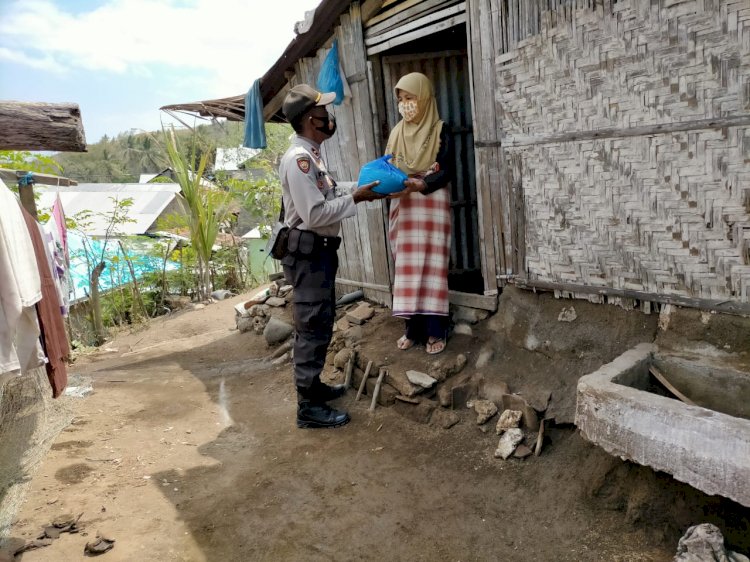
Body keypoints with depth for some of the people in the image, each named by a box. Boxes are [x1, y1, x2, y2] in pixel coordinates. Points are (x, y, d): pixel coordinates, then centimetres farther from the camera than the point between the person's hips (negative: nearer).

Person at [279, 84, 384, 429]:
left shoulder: (311, 154, 13)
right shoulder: (298, 159, -19)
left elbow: (326, 195, 17)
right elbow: (314, 213, -24)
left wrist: (358, 189, 6)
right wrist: (355, 198, -17)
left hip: (318, 251, 10)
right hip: (307, 254, -10)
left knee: (319, 323, 19)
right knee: (313, 327, -4)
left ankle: (312, 386, 34)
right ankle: (308, 407, 7)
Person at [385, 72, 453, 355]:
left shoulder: (439, 131, -1)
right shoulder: (397, 133, 13)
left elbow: (447, 171, -9)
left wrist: (418, 185, -25)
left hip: (432, 208, -4)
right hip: (403, 209, 4)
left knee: (431, 264, -5)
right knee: (407, 266, 3)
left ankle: (435, 331, 2)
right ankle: (413, 328, 10)